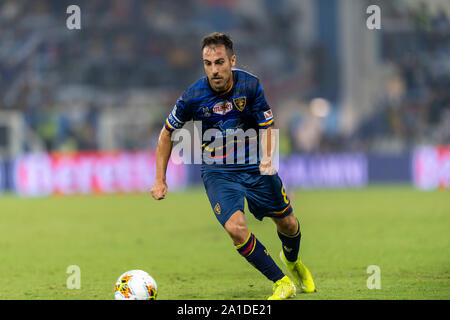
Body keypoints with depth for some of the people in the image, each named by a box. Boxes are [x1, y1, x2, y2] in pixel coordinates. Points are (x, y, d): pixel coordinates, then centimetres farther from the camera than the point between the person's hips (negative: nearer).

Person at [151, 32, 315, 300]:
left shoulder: (250, 85, -12)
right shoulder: (193, 97, -15)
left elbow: (268, 126, -1)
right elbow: (167, 134, 1)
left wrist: (267, 158, -21)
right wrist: (160, 180, -1)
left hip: (255, 166, 2)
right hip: (218, 172, -2)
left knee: (288, 224, 10)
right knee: (236, 227, -24)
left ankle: (292, 260, 47)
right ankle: (282, 282, -9)